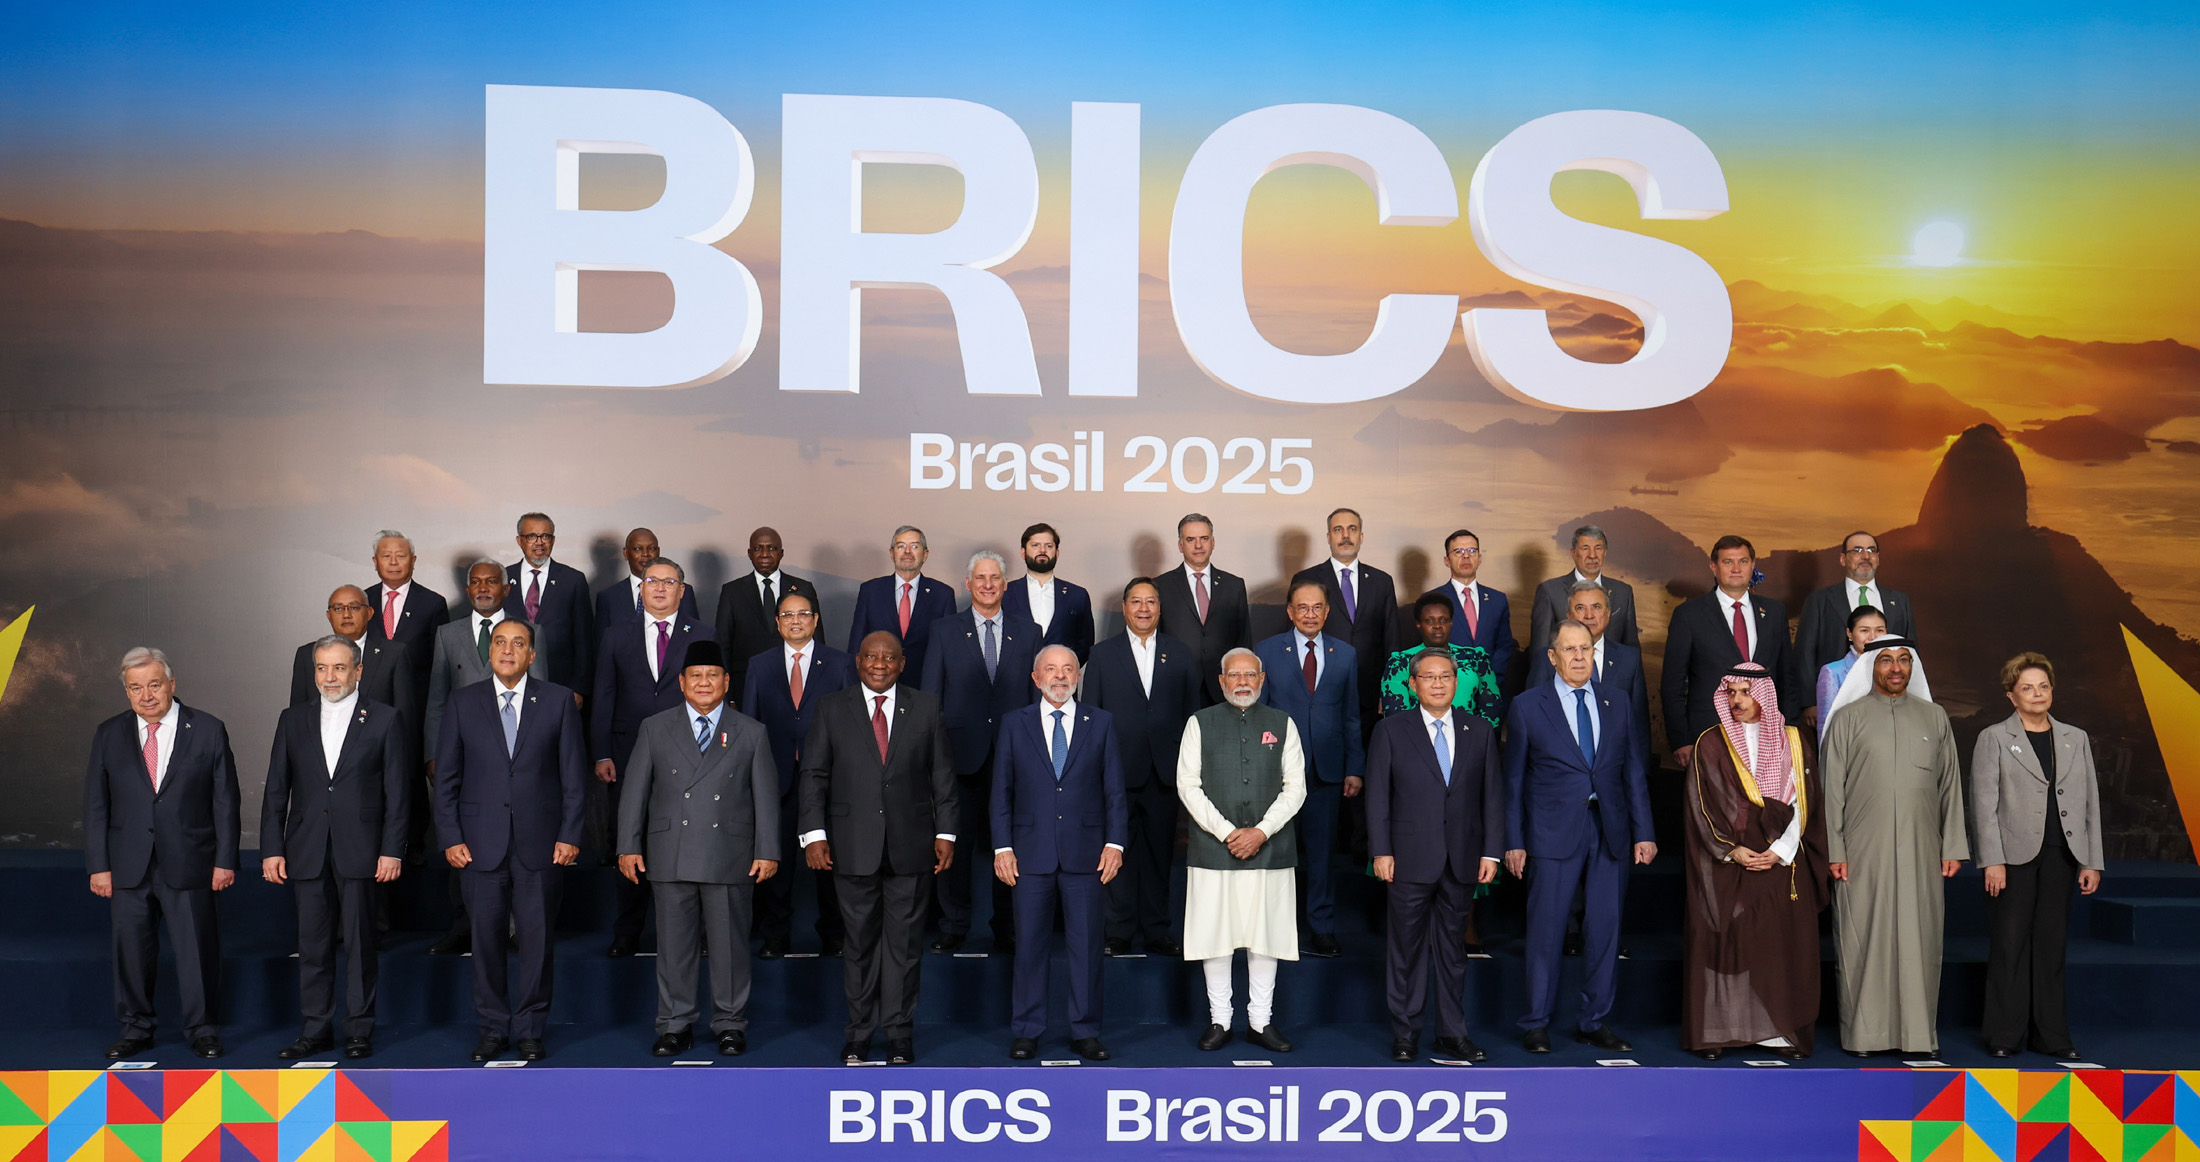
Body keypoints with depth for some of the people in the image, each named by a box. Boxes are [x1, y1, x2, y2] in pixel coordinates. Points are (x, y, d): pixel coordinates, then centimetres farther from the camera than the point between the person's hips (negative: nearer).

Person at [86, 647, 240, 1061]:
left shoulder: (208, 730, 1)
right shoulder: (109, 735, 6)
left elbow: (225, 801, 1)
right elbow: (96, 805, 6)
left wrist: (225, 860, -3)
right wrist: (98, 866, 0)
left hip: (188, 866, -2)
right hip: (128, 868, 2)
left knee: (196, 948, 2)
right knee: (132, 948, 8)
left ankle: (201, 1029, 15)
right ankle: (136, 1027, 23)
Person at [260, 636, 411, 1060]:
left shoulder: (385, 720, 2)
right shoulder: (293, 721, 11)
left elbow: (397, 791, -1)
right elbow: (276, 791, 10)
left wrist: (392, 850, -7)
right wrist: (271, 849, 3)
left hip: (361, 852, -3)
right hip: (307, 853, 3)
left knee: (360, 943, 3)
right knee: (312, 945, 6)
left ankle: (359, 1030, 12)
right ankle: (316, 1029, 16)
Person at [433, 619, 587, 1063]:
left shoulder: (558, 701, 4)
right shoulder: (463, 702, 7)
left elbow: (574, 774, 3)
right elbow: (446, 775, 7)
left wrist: (570, 835, -4)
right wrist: (450, 838, -1)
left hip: (540, 842, -1)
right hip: (481, 842, 1)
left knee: (536, 937, 3)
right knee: (486, 937, 5)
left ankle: (530, 1029, 15)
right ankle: (493, 1028, 19)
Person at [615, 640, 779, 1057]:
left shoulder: (750, 733, 8)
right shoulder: (655, 729, 9)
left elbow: (766, 796, 7)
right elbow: (635, 791, 8)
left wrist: (767, 851, 0)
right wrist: (629, 846, 2)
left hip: (730, 859, -1)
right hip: (670, 859, 1)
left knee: (730, 944, 3)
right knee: (673, 945, 5)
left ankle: (730, 1025, 15)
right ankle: (675, 1026, 16)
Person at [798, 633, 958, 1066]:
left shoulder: (925, 708, 6)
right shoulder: (832, 708, 5)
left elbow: (942, 775, 7)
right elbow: (814, 775, 3)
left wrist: (945, 833, 2)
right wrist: (814, 834, -6)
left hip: (910, 847, 0)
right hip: (853, 847, 0)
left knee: (904, 941, 5)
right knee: (859, 941, 7)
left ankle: (899, 1034, 16)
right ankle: (859, 1033, 18)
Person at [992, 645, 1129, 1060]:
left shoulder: (1100, 723, 7)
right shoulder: (1014, 724, 7)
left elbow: (1114, 789, 6)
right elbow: (1002, 790, 6)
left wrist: (1115, 842, -3)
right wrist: (1002, 847, -2)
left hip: (1084, 852, 0)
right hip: (1030, 851, 0)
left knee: (1086, 944, 4)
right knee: (1030, 944, 5)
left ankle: (1085, 1032, 14)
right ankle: (1026, 1031, 16)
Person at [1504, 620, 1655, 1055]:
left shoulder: (1616, 707, 12)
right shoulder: (1527, 707, 3)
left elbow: (1633, 773, 12)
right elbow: (1514, 779, 2)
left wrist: (1643, 833, 5)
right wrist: (1514, 841, -2)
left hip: (1610, 833, 3)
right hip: (1553, 834, -3)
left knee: (1605, 929, 6)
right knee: (1546, 930, -1)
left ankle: (1594, 1022, 19)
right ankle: (1537, 1023, 11)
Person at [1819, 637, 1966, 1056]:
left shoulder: (1934, 718, 12)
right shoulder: (1848, 719, 4)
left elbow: (1951, 785, 12)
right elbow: (1831, 788, 2)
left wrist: (1953, 847, 6)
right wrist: (1833, 850, -5)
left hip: (1921, 850, 2)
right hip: (1863, 852, -2)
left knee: (1919, 938, 3)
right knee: (1862, 938, 0)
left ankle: (1918, 1031, 12)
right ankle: (1863, 1032, 7)